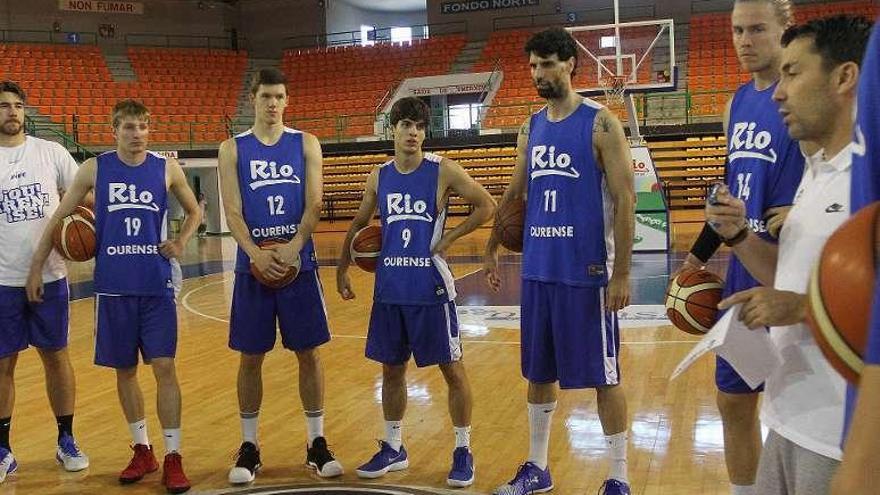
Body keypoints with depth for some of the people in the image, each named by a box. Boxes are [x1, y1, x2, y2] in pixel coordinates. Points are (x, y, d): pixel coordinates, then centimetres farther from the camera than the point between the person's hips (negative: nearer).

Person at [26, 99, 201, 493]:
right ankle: (142, 450, 25)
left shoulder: (167, 168, 0)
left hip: (156, 285, -1)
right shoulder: (94, 169, 0)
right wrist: (36, 268, 3)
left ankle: (173, 457, 2)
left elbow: (194, 212, 15)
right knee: (124, 370, 9)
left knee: (164, 367, -5)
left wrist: (180, 243, -4)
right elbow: (59, 218, 6)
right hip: (112, 286, 1)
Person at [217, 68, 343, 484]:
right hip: (253, 265, 0)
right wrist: (256, 253, -21)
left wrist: (294, 246, -20)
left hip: (299, 263, 0)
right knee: (250, 357, 6)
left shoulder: (305, 144, 5)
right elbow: (232, 211, -4)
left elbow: (314, 204, -4)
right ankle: (249, 447, 19)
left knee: (309, 354, 5)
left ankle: (317, 444, 17)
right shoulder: (233, 149, 4)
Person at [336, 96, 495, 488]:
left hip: (431, 289, -4)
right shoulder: (379, 176, 7)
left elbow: (486, 206, -1)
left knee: (452, 369, 2)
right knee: (391, 369, 13)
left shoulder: (443, 170, -5)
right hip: (389, 289, 5)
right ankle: (393, 449, 28)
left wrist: (448, 238, -8)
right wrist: (343, 268, 16)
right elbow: (359, 225, 19)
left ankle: (463, 452, 15)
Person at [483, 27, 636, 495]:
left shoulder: (600, 123, -7)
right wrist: (492, 249, 20)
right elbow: (514, 194, 22)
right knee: (538, 373, 14)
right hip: (537, 270, 6)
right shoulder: (530, 127, 11)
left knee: (603, 376, 2)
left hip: (587, 272, -6)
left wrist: (622, 273, -16)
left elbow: (625, 199, -11)